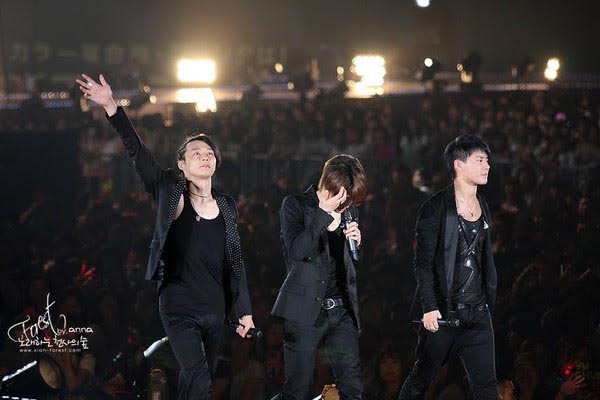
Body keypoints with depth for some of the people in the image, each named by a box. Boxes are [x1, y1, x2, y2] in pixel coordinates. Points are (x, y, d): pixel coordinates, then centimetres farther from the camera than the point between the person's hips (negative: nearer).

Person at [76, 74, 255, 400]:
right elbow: (138, 152, -12)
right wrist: (112, 108, -23)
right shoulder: (172, 193, -3)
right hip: (179, 307, -5)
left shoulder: (226, 206, 9)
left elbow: (234, 261, 13)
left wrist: (244, 310, 11)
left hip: (214, 309, 5)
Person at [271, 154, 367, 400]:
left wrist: (356, 242, 0)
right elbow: (295, 251, -16)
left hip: (341, 312, 5)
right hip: (305, 311, -5)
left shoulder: (349, 211, 12)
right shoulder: (295, 205, -3)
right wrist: (325, 215, -19)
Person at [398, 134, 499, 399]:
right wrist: (429, 307, -19)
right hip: (443, 312, -6)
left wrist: (489, 302, 16)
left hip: (477, 313, 6)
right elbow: (423, 262, -12)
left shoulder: (482, 207, 12)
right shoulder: (436, 208, -9)